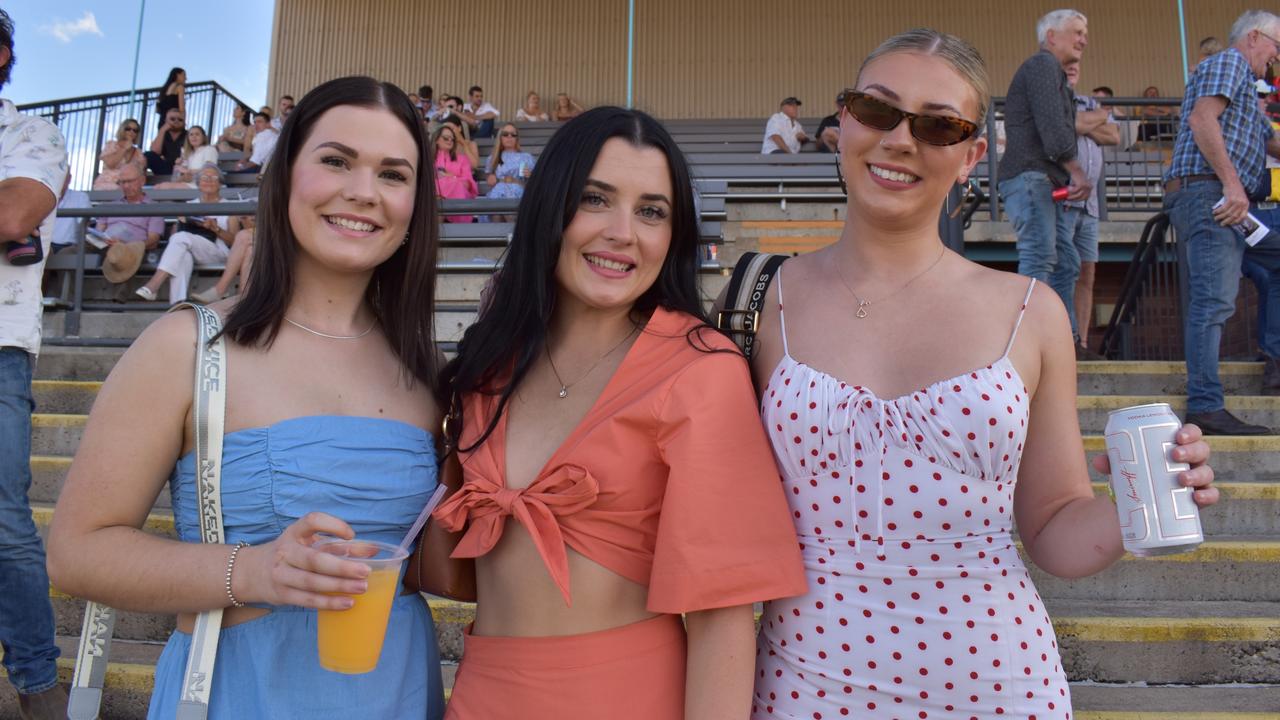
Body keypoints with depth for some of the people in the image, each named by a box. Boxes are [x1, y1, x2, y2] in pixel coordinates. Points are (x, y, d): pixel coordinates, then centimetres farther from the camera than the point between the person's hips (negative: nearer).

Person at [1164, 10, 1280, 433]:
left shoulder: (1245, 88, 34)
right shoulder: (1228, 62, 2)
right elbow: (1201, 118, -16)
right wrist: (1232, 184, -22)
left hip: (1226, 203, 11)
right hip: (1207, 194, -11)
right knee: (1214, 301, -16)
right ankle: (1205, 407, -20)